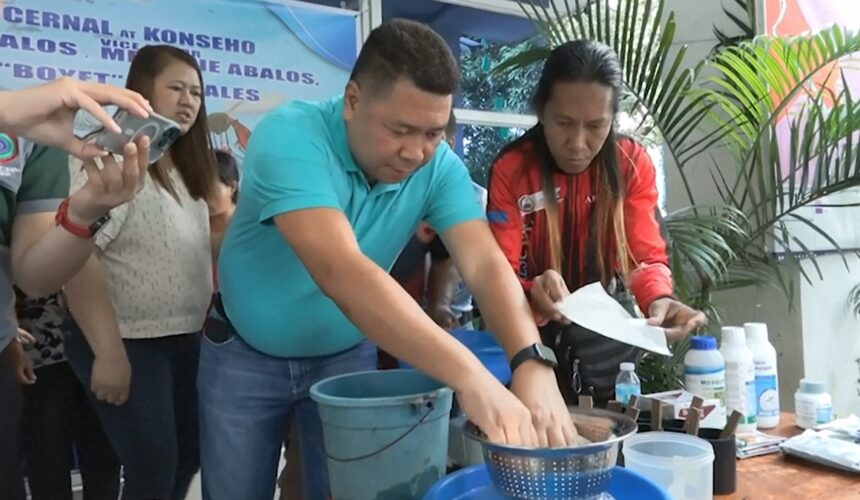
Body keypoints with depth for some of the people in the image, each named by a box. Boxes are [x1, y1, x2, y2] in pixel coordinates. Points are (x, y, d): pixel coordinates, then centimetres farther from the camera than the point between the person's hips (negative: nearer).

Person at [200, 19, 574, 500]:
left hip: (346, 356, 3)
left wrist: (532, 362, -45)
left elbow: (486, 264, -25)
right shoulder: (290, 137, -31)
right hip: (245, 356, -2)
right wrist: (470, 376, -52)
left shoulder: (439, 166, -17)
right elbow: (340, 271, -44)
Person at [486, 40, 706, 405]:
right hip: (532, 340, -1)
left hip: (608, 339, 2)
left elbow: (648, 257, -8)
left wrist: (660, 299, -30)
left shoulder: (634, 164, -3)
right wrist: (533, 294, -37)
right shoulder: (510, 169, -10)